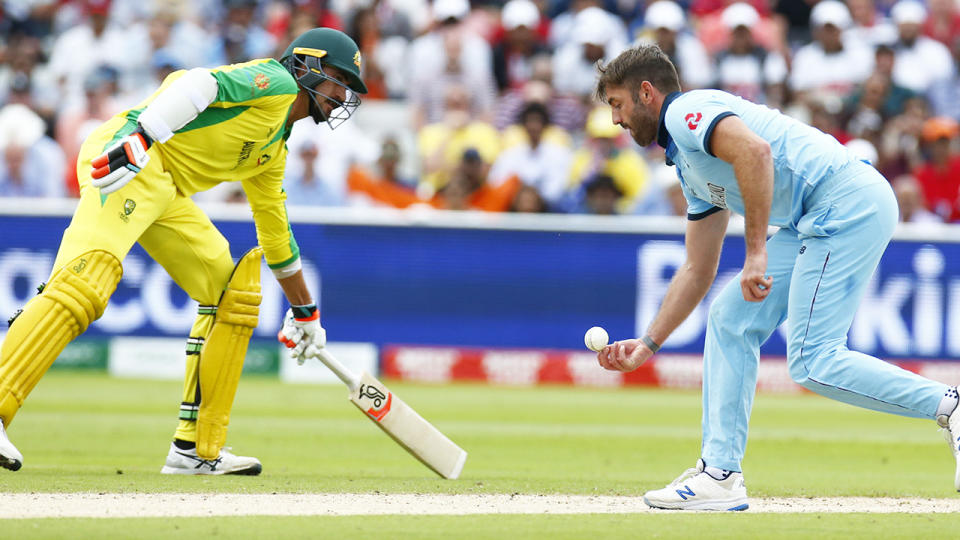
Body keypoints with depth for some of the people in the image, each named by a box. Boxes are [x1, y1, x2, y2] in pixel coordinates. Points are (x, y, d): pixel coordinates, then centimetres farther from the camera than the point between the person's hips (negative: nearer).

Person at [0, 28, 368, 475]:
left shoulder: (275, 151, 29)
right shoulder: (275, 83, 1)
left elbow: (275, 230, 40)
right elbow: (201, 84, -15)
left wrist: (304, 310, 45)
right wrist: (138, 138, -28)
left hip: (170, 194, 10)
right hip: (134, 158, -10)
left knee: (233, 295, 10)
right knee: (86, 282, -28)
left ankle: (197, 450, 9)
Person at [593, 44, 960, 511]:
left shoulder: (687, 110, -3)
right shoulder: (688, 164, 27)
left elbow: (754, 149, -25)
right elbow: (697, 271, 32)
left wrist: (756, 251, -24)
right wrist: (646, 345, 31)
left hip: (849, 201, -11)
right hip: (816, 222, 11)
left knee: (812, 362, -16)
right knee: (730, 319, 12)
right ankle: (720, 475, 12)